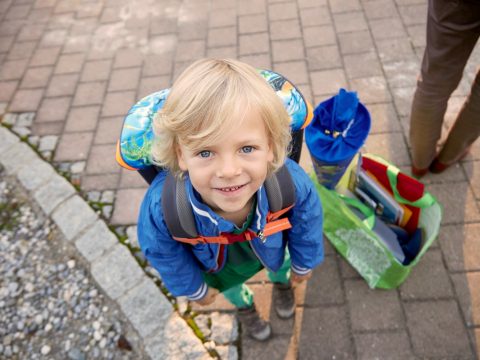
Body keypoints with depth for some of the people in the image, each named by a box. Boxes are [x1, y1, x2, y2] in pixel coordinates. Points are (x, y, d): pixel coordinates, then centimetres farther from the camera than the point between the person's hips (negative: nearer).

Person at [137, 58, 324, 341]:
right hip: (216, 261, 0)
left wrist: (304, 263, 1)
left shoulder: (292, 182, -44)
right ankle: (244, 305, 71)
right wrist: (194, 288, -1)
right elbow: (162, 253, -20)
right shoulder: (160, 206, -46)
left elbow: (307, 221, -17)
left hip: (273, 244, 1)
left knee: (280, 263, 35)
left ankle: (282, 282, 74)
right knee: (228, 284, 33)